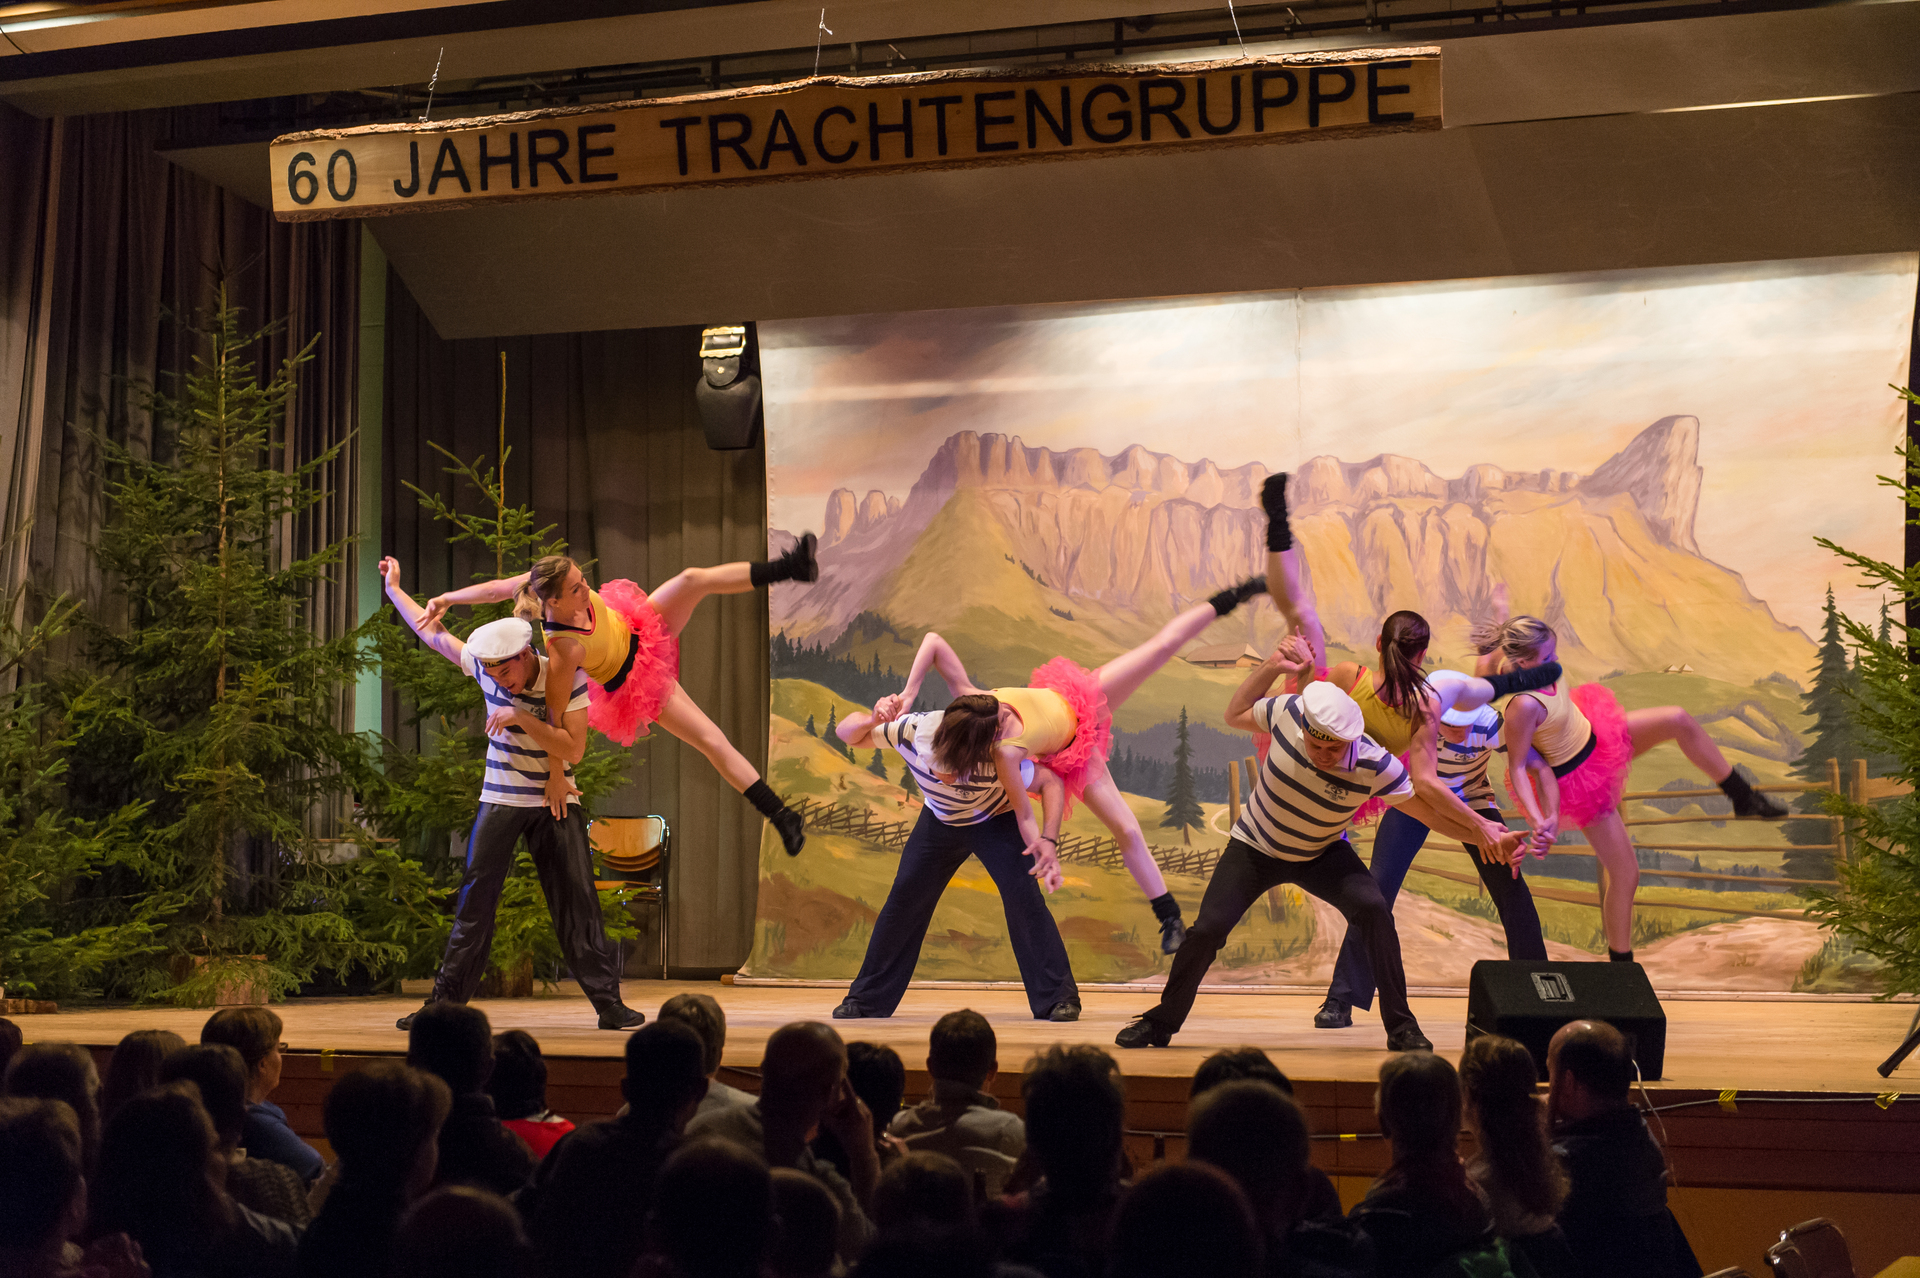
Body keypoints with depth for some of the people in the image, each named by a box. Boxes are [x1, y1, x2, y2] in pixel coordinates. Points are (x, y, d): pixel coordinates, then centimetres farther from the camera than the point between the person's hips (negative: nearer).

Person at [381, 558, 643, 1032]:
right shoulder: (486, 664, -6)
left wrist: (521, 717, -26)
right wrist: (394, 589, 17)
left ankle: (608, 1002, -2)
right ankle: (446, 1002, 4)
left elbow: (572, 749, -19)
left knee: (579, 902, -6)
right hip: (501, 799, 2)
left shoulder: (567, 676, -15)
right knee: (474, 902, 0)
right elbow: (434, 633, 9)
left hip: (556, 802, -2)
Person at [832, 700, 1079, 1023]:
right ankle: (868, 998, 10)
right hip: (941, 820, 3)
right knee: (903, 899, -2)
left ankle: (1057, 998, -15)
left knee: (1022, 894, -21)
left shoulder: (994, 762, -40)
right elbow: (846, 732, -19)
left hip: (995, 820, -3)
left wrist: (1048, 838, -38)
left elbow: (1051, 781, -26)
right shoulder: (914, 730, -33)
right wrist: (871, 720, -41)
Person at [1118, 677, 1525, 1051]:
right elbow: (1235, 716, -4)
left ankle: (1401, 1028, -15)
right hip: (1254, 847, 1)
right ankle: (1162, 1022, 9)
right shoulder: (1288, 711, -26)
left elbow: (1430, 812, -20)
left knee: (1373, 908, -25)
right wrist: (1271, 665, -11)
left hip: (1322, 855, -1)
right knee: (1207, 929, -13)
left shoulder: (1375, 765, -30)